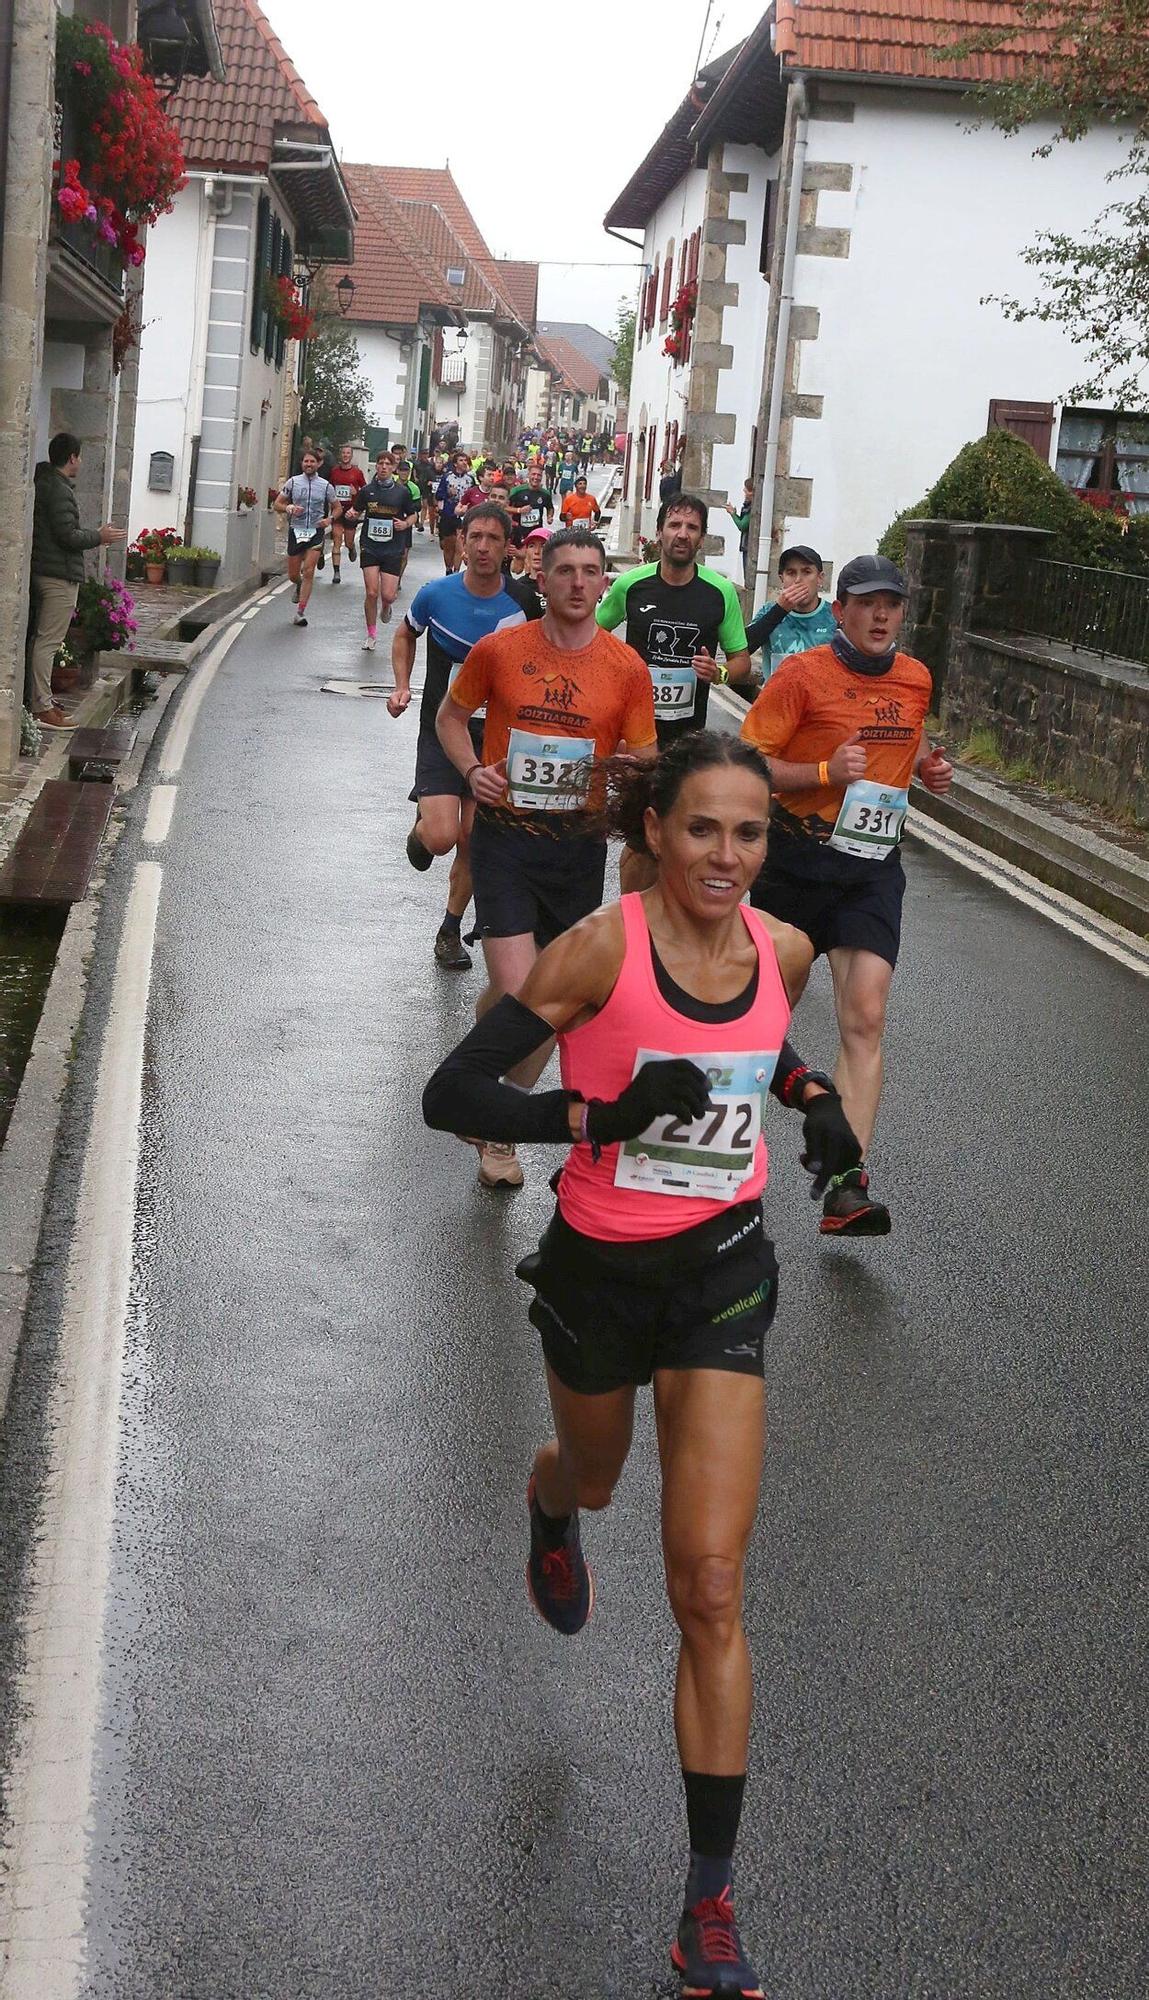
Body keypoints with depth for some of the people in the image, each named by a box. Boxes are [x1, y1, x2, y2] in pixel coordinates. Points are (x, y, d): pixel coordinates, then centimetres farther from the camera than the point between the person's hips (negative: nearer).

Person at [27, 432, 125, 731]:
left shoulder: (43, 484, 15)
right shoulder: (60, 490, -16)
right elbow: (67, 536, -20)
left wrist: (93, 537, 22)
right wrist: (99, 537, -6)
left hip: (42, 571, 10)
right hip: (61, 575, -10)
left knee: (42, 638, 14)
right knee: (48, 641, -9)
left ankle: (43, 698, 21)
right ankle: (42, 708, -8)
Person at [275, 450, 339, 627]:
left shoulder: (326, 486, 3)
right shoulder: (292, 483, 3)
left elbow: (337, 508, 13)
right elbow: (277, 505, 7)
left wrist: (330, 519, -7)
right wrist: (289, 508, -15)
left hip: (316, 532, -1)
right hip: (296, 531, 1)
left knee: (308, 572, -14)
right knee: (293, 574, 6)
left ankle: (300, 612, -9)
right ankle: (300, 586, 44)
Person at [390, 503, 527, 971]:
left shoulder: (522, 607, -7)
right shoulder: (436, 594, -7)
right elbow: (405, 635, 15)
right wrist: (402, 687, 1)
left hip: (493, 737, 1)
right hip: (440, 731, -1)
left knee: (473, 842, 5)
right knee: (442, 836, -16)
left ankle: (451, 931, 25)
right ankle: (420, 828, 22)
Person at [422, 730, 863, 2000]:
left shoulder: (782, 951, -6)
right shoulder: (601, 951, -20)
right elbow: (451, 1095, -21)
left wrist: (816, 1101, -1)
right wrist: (601, 1114, -32)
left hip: (722, 1272, 2)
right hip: (600, 1267, -1)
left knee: (709, 1588, -6)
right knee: (593, 1478, 28)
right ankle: (549, 1511, 71)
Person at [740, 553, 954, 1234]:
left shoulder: (916, 678, 7)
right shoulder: (803, 674, -9)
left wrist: (929, 766, 6)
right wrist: (825, 773, -23)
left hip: (873, 868, 3)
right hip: (797, 862, -2)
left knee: (866, 1018, -11)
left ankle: (847, 1187, -15)